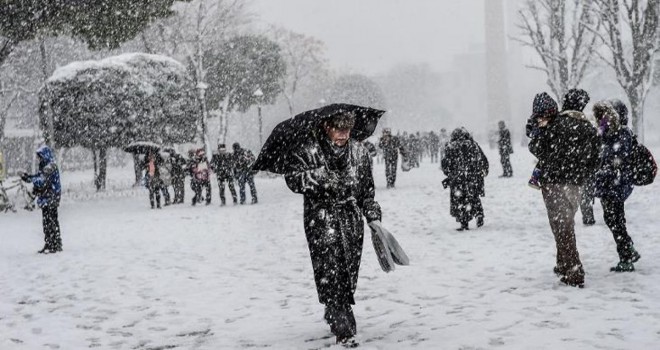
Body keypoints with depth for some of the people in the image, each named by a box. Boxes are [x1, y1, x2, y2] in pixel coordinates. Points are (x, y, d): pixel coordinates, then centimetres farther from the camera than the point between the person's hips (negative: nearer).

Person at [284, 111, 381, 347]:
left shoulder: (359, 152, 8)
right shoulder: (309, 151, -4)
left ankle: (333, 315, 30)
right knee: (330, 272, -13)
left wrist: (373, 217, 9)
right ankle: (344, 330, -12)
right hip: (321, 219, -4)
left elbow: (367, 188, 14)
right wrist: (315, 176, -26)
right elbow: (292, 179, -12)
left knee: (349, 273, 6)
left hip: (352, 220, 4)